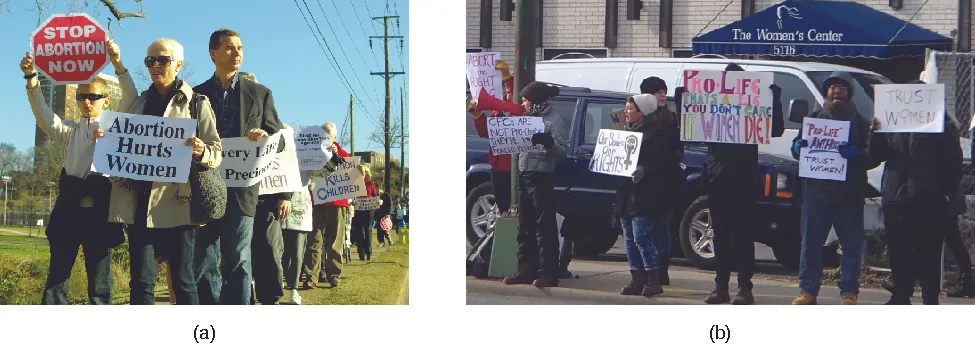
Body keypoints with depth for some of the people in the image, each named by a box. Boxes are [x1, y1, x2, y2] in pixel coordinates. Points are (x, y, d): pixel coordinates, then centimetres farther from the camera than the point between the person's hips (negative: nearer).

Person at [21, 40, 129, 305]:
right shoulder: (69, 132, 14)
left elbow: (132, 103, -6)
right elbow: (43, 115, -2)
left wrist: (118, 65, -19)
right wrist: (31, 77, -17)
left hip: (100, 208, -2)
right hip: (69, 208, 2)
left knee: (100, 282, 3)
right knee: (56, 277, 2)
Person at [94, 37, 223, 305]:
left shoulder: (197, 103, 4)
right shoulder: (134, 104, 17)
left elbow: (217, 152, 0)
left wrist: (201, 152, -23)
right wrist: (103, 141, -3)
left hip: (176, 204, -4)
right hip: (138, 203, 4)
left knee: (183, 280, -2)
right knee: (140, 282, 2)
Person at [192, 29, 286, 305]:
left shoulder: (260, 93, 9)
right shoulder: (197, 95, 11)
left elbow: (279, 142, 6)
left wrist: (266, 136, -14)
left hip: (242, 189, -1)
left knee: (238, 262, -2)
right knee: (203, 263, 2)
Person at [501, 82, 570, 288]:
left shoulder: (555, 121, -8)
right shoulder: (531, 118, 16)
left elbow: (562, 152, -15)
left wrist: (548, 142, -31)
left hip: (542, 179, -9)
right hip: (524, 177, 9)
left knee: (544, 228, -7)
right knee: (525, 227, 11)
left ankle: (548, 273, -5)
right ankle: (526, 269, 17)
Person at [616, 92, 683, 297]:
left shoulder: (658, 130, -9)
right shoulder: (629, 130, 17)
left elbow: (664, 161, -15)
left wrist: (645, 170, -28)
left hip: (645, 194, -9)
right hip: (627, 193, 9)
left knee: (642, 237, -11)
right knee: (630, 239, 8)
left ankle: (654, 280, -4)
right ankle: (637, 280, 14)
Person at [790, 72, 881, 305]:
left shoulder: (861, 123, 8)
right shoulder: (813, 118, 14)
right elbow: (797, 146, 15)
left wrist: (857, 154, -19)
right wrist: (798, 147, -9)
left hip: (849, 195, -1)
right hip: (816, 192, 1)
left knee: (852, 245, 0)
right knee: (810, 243, 3)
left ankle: (849, 292, 7)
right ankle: (808, 290, 9)